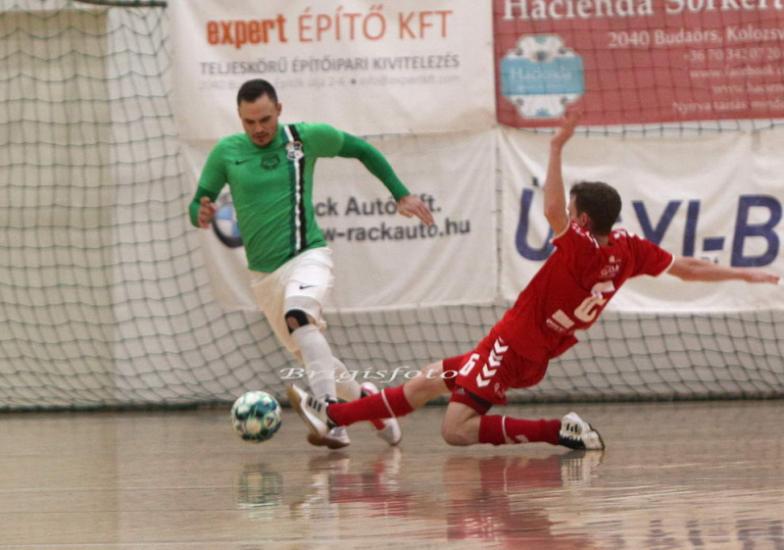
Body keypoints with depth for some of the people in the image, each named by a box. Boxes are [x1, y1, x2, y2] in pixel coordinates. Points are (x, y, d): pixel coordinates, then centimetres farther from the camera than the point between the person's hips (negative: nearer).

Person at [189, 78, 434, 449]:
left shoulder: (307, 138, -4)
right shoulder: (226, 153, 0)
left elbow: (362, 150, 11)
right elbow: (198, 203, 5)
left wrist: (401, 195, 9)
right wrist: (201, 215, -20)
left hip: (308, 255, -4)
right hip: (263, 274, 4)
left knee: (298, 315, -35)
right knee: (310, 357, 11)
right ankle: (365, 397, 38)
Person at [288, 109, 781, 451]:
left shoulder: (579, 247, -23)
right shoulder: (628, 250, -2)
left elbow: (551, 208, -39)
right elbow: (687, 268, 1)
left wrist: (558, 148, -39)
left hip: (514, 347, -9)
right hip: (535, 354, 9)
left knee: (458, 430, -15)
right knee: (433, 380, 15)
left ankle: (560, 431, -15)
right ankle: (334, 416, 19)